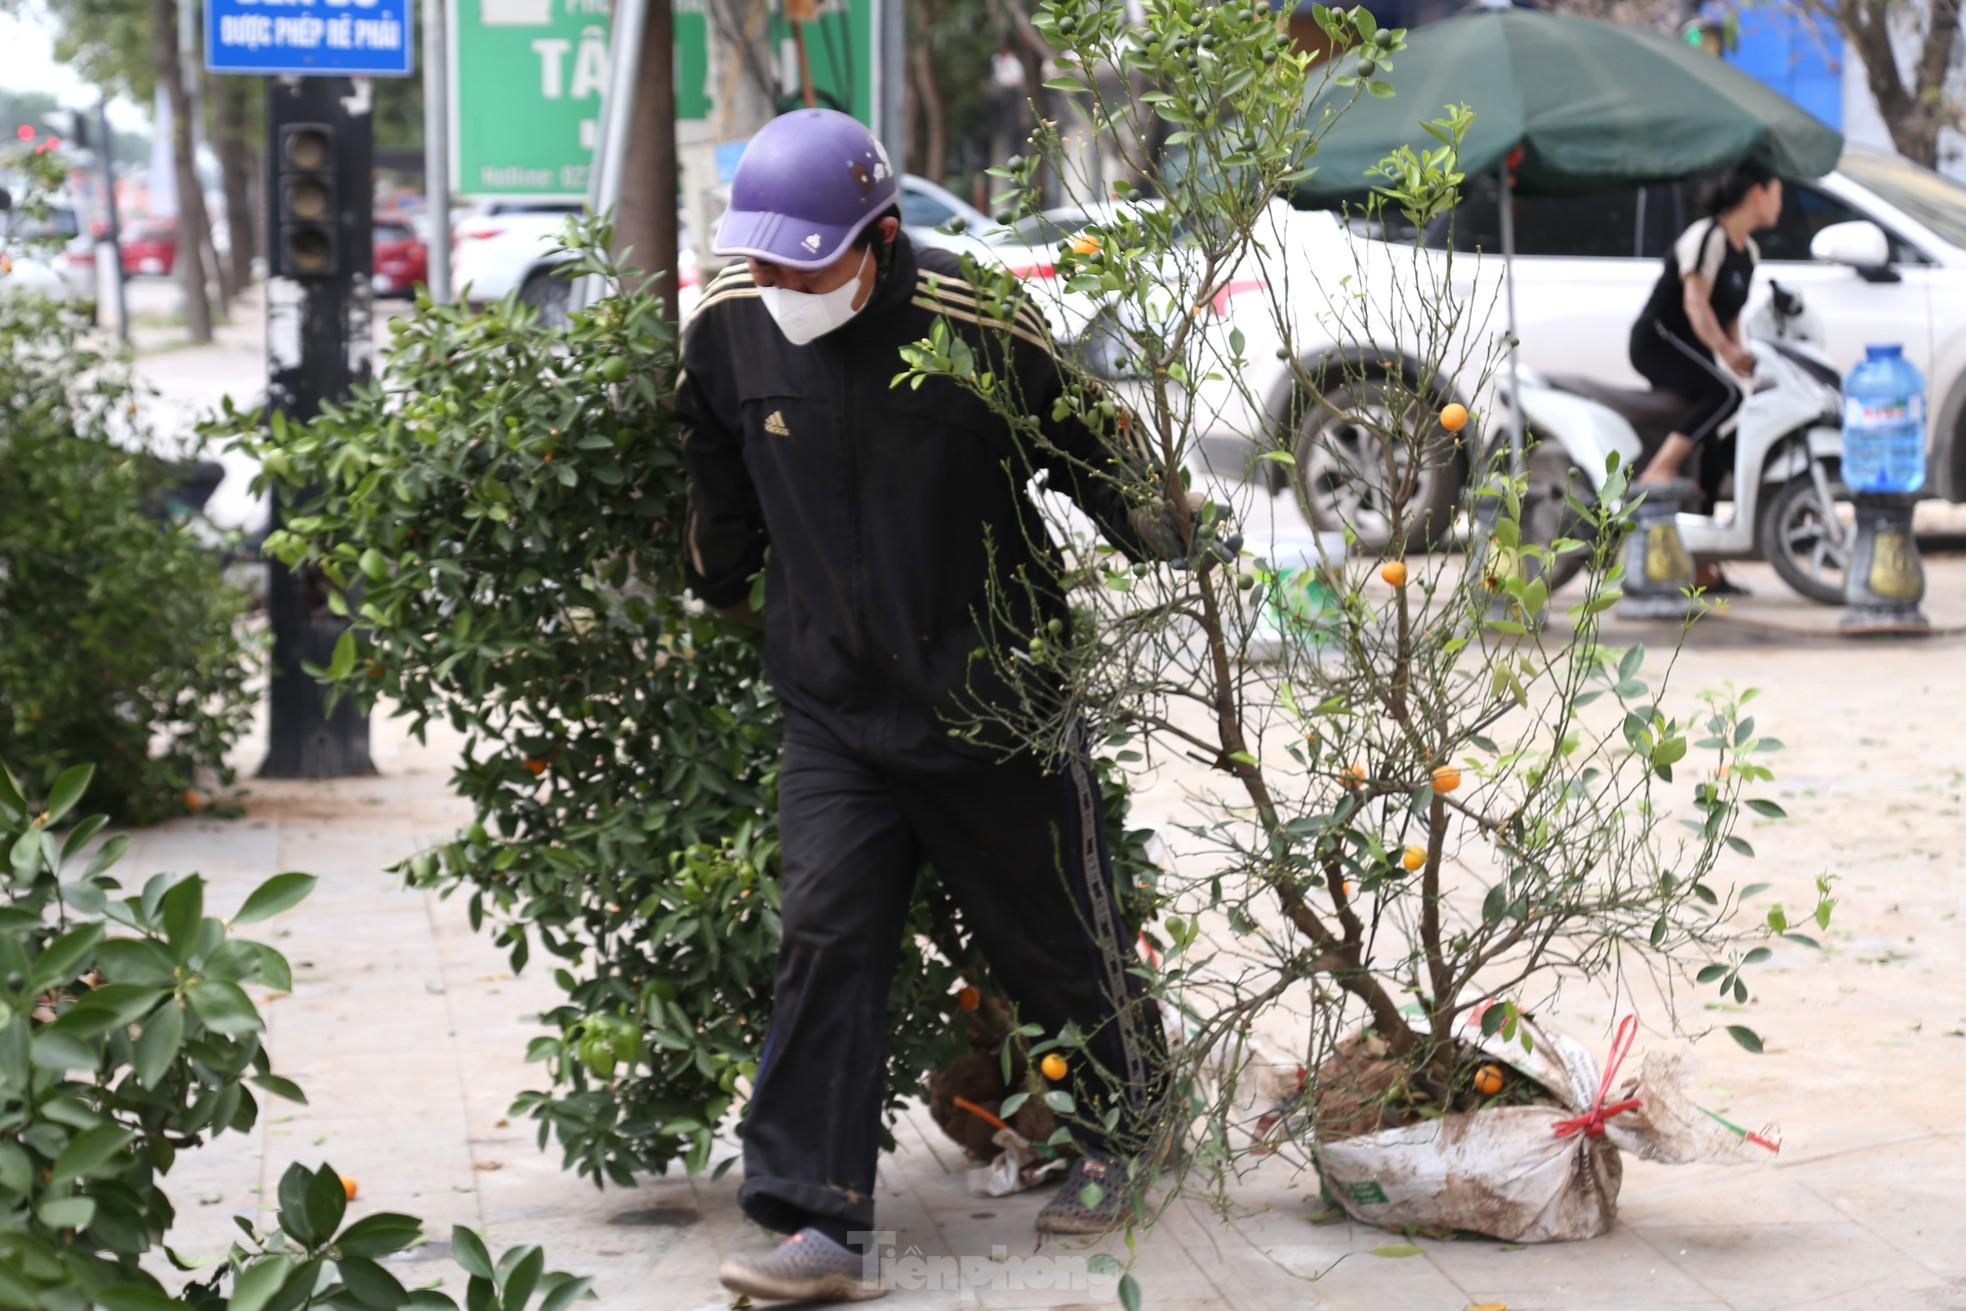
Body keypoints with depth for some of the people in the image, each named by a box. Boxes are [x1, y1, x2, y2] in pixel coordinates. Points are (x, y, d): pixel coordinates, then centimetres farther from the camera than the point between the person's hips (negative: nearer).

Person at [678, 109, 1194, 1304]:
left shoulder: (981, 327, -19)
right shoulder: (727, 332, -6)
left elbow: (1095, 457, -3)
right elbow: (722, 494, 15)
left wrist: (1170, 542, 9)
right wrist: (723, 601, 26)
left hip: (997, 700, -3)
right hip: (832, 705, 3)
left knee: (1059, 936, 10)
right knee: (826, 939, -9)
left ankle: (1118, 1138, 36)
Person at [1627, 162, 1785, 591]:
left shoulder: (1748, 251, 14)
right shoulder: (1706, 237, -14)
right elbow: (1695, 302, -24)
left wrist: (1738, 356, 3)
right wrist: (1727, 351, -33)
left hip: (1694, 353, 9)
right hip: (1658, 339, -9)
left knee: (1722, 445, 3)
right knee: (1725, 394, -33)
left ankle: (1700, 566, 7)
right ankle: (1656, 474, -33)